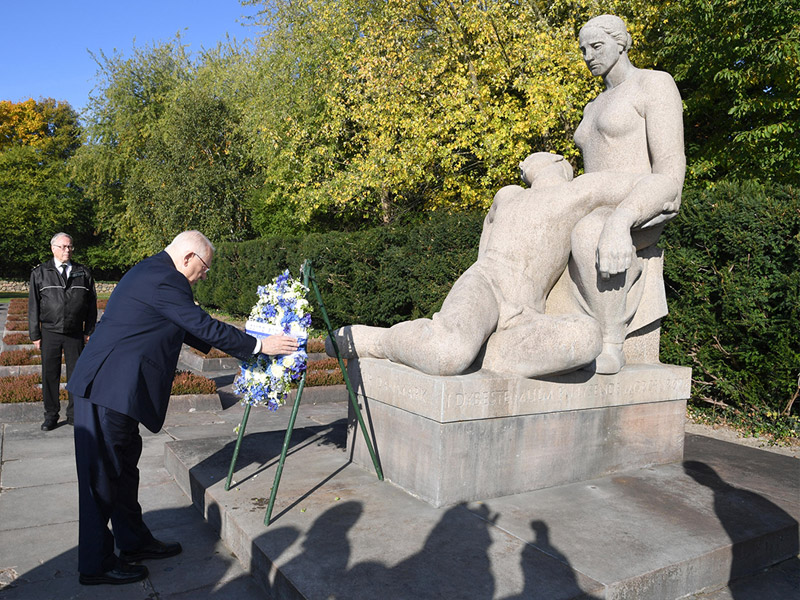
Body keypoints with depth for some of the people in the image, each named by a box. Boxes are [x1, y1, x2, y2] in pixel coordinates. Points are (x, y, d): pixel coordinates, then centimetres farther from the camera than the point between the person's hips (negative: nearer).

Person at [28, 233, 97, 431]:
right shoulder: (40, 273, 5)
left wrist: (89, 331, 3)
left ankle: (74, 414, 18)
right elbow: (33, 306, 4)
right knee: (50, 375, 4)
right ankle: (51, 416, 17)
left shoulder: (84, 273, 7)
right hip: (50, 333, 0)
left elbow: (91, 305, 9)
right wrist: (35, 334, -1)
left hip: (75, 334, 1)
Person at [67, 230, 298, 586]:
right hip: (110, 387, -11)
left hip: (111, 385, 11)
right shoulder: (165, 279, -18)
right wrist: (259, 345, -9)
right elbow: (205, 326, -17)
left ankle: (134, 541, 32)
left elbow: (187, 328, 24)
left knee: (124, 465, 18)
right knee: (103, 476, 1)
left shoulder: (152, 271, 15)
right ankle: (95, 565, 15)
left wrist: (218, 343, 26)